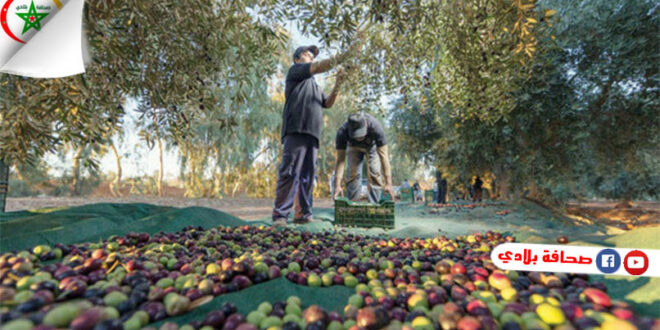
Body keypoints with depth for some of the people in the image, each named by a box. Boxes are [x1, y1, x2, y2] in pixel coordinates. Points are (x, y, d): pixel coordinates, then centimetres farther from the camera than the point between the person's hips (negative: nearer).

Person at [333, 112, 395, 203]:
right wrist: (337, 186, -43)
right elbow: (340, 159, -36)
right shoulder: (342, 132, -38)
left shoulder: (376, 127, -42)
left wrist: (388, 184, -48)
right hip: (354, 147, 1)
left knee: (375, 175, -14)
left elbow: (383, 156, -43)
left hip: (373, 146, 0)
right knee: (353, 174, -12)